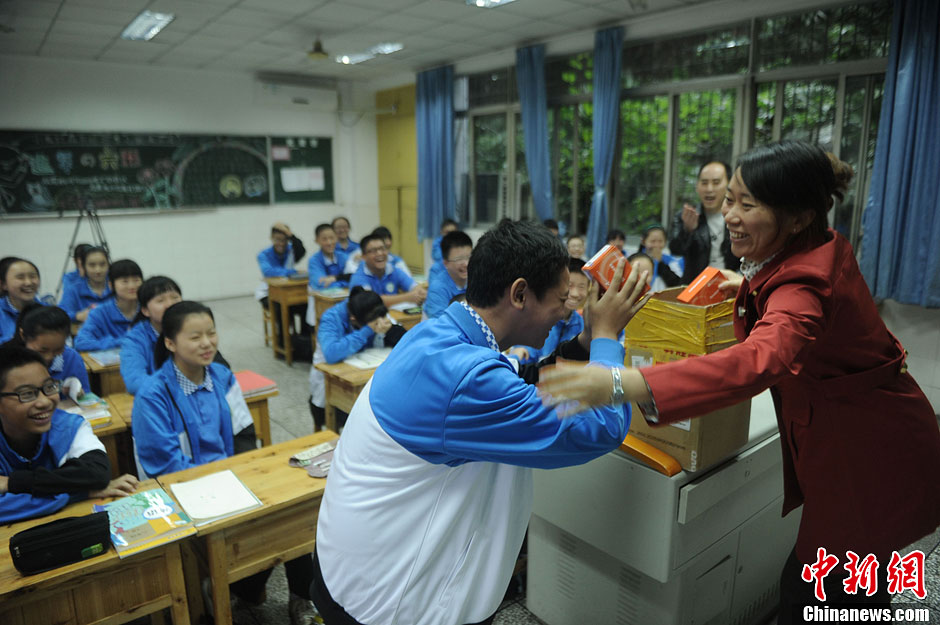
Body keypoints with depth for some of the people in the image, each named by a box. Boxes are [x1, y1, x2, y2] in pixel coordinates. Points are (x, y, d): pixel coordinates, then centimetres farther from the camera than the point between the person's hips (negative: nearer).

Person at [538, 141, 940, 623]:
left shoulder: (804, 285, -33)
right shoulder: (820, 246, -4)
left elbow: (758, 360, -55)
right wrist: (751, 285, 0)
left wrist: (624, 385, -66)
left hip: (871, 461, -9)